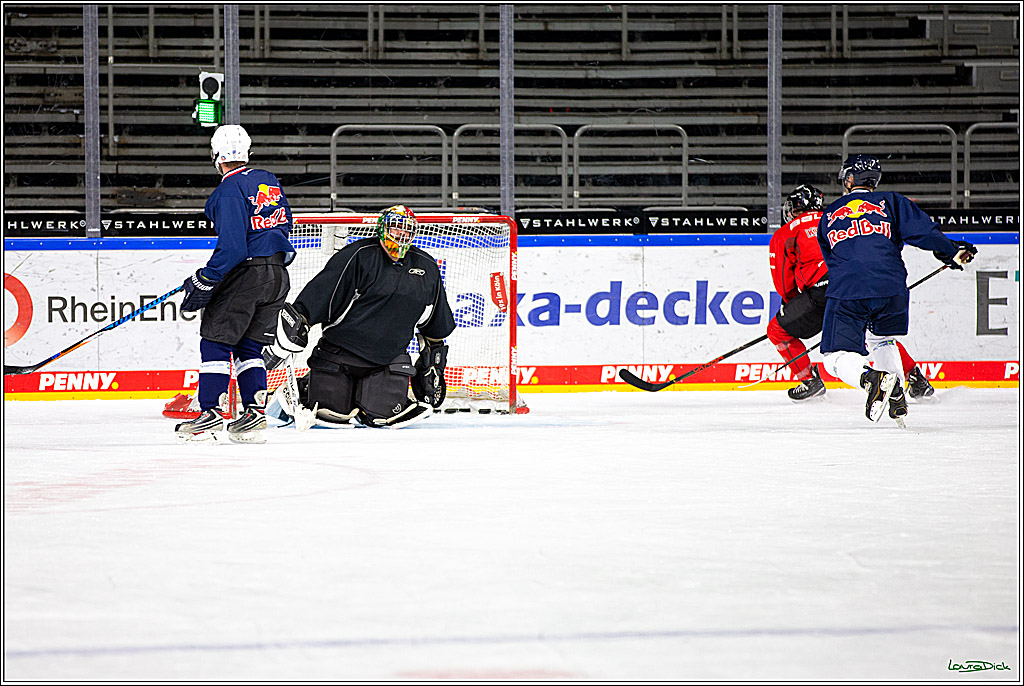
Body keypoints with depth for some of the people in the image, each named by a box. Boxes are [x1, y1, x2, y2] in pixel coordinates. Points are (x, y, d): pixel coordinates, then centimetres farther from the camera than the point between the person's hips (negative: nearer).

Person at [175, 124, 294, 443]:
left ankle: (211, 413, -2)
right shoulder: (269, 181, 11)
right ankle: (254, 413, 6)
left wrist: (203, 282, -17)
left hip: (245, 273, -8)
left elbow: (232, 247, -22)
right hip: (278, 275, 8)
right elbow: (285, 223, 24)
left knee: (216, 341, 1)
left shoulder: (229, 191, -15)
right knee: (249, 347, 14)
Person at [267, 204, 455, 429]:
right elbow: (319, 292, -15)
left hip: (390, 357, 4)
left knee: (381, 414, -14)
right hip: (339, 350, -4)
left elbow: (435, 326, 20)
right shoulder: (358, 256, -11)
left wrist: (434, 359, 21)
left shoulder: (427, 268, 9)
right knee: (331, 414, -8)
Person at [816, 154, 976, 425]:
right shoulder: (890, 202, 15)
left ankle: (872, 378, -28)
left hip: (845, 294, -2)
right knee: (881, 339, 29)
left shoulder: (828, 215, 23)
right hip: (891, 290, 2)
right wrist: (951, 252, 9)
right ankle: (897, 398, 15)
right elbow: (922, 231, 1)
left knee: (837, 357, 3)